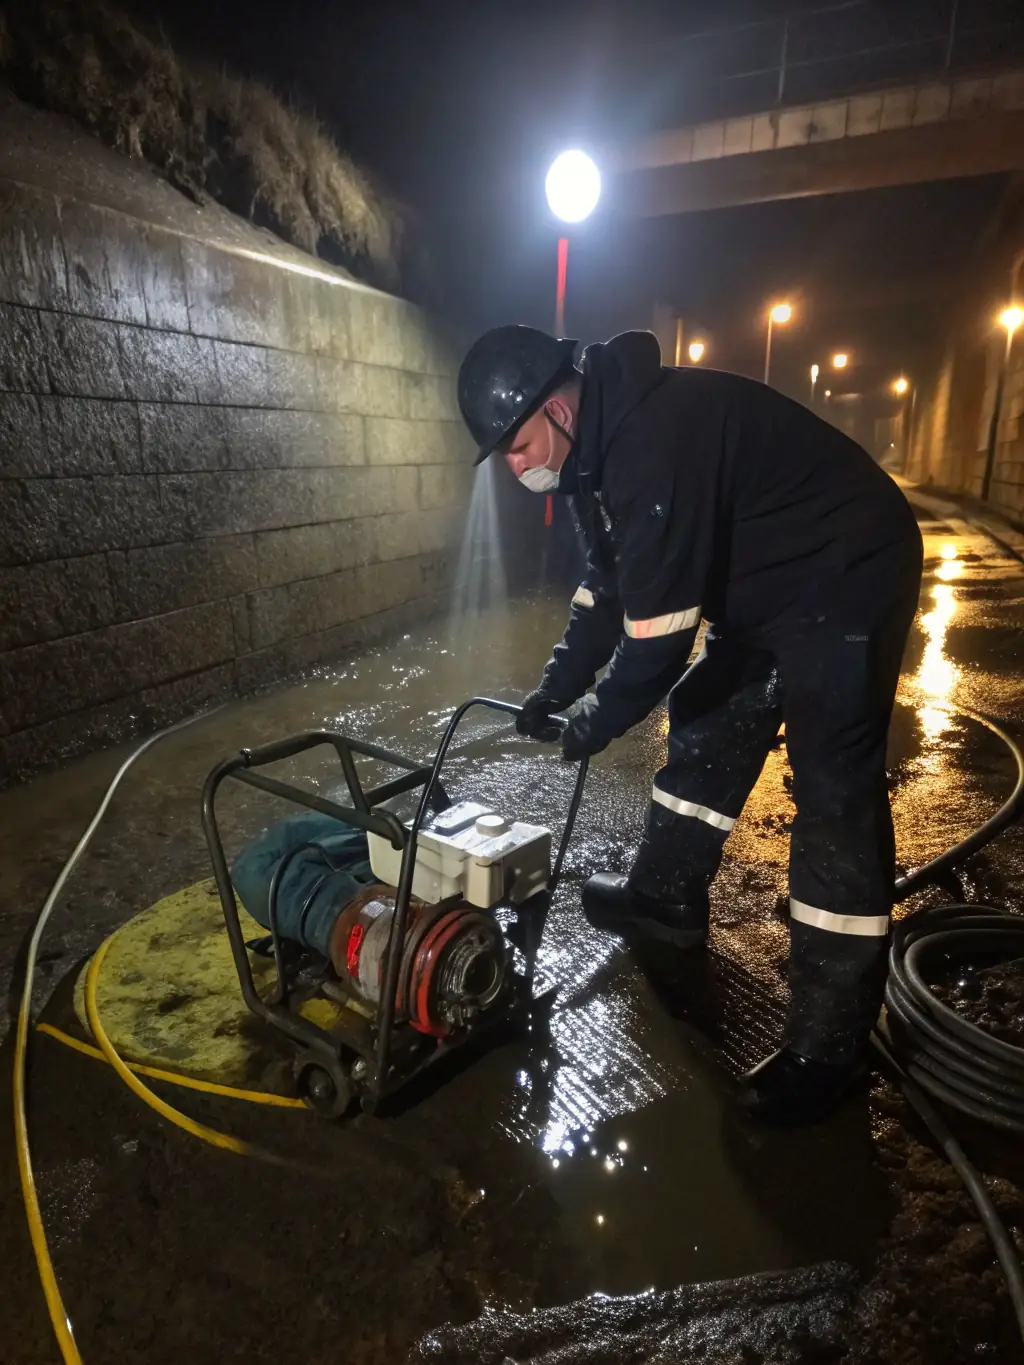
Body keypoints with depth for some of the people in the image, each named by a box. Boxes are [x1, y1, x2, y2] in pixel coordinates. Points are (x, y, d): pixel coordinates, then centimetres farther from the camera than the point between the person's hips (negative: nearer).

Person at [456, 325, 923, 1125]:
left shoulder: (654, 438, -29)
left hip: (844, 580, -10)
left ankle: (828, 1046, -1)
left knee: (836, 796, -10)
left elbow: (658, 632, -28)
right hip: (769, 589, 10)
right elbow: (609, 585, 13)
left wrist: (596, 722, -13)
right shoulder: (605, 443, 4)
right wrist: (558, 687, 8)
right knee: (706, 729, 14)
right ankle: (668, 899, 31)